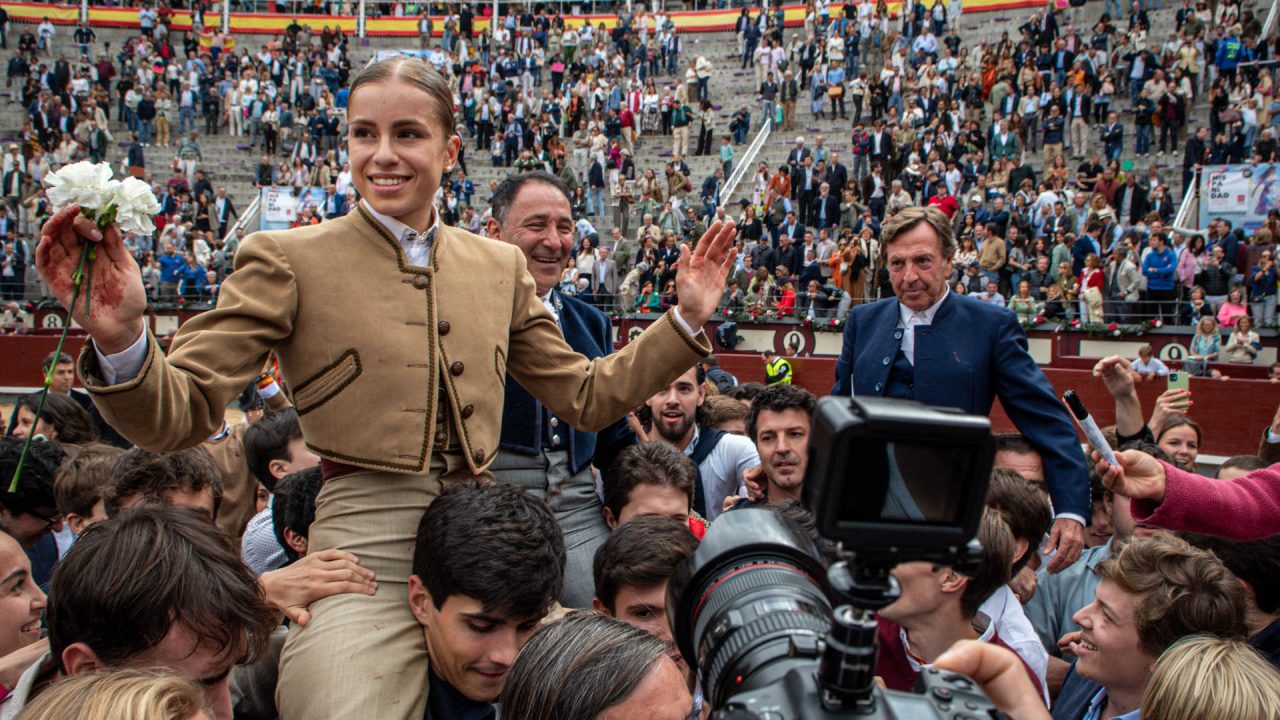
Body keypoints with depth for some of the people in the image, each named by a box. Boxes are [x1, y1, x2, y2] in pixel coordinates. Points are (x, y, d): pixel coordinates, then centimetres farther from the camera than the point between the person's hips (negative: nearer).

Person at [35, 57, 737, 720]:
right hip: (365, 554, -4)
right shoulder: (287, 259, 0)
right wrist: (118, 339, -25)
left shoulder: (499, 265, 12)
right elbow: (179, 413, -5)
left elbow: (585, 397, 17)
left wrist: (686, 318, 9)